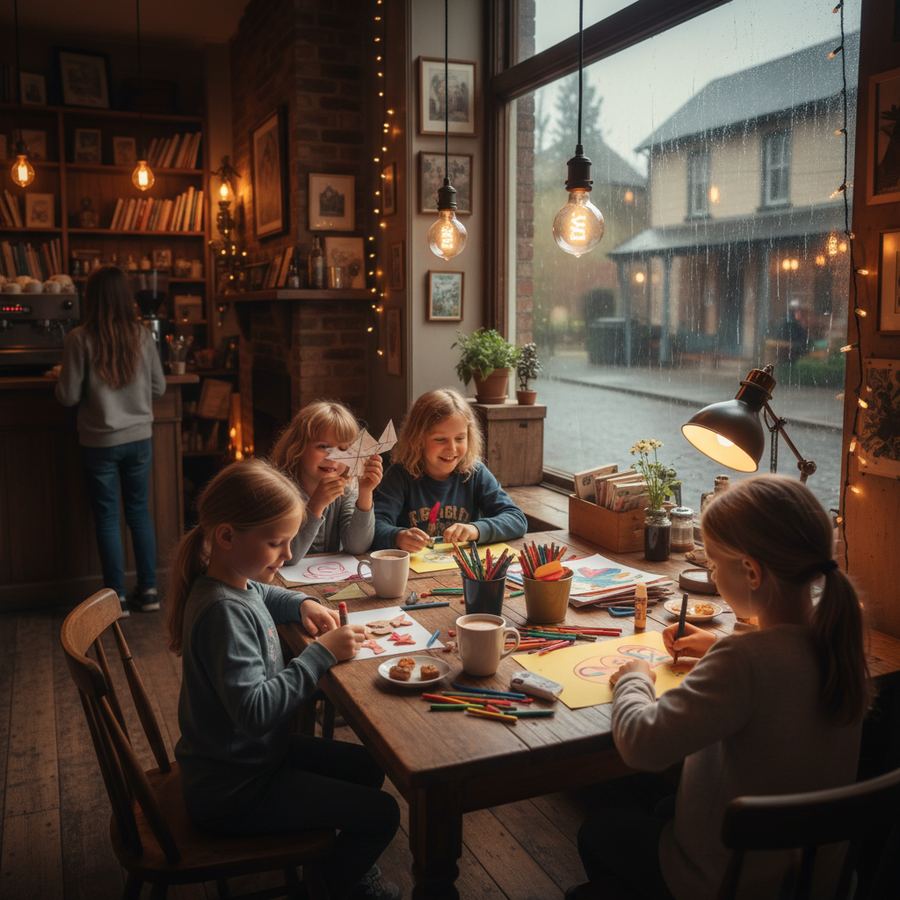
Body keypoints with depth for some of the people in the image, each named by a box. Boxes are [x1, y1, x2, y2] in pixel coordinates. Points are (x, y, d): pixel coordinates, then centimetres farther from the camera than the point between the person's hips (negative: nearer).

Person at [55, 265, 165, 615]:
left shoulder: (80, 338, -13)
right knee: (140, 512, 14)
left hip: (100, 442, -3)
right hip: (139, 438, 3)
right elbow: (159, 388, 5)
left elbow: (68, 396, -9)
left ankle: (117, 596, 14)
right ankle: (148, 589, 19)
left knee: (107, 517, 8)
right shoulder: (142, 335, -4)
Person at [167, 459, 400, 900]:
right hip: (233, 793, -10)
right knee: (381, 813, -5)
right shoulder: (223, 611, -31)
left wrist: (302, 604, 4)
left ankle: (344, 863, 40)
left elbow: (262, 594, 24)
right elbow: (254, 709, -36)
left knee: (367, 768, 20)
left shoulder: (235, 582, -2)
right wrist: (321, 654, -29)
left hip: (253, 753, 10)